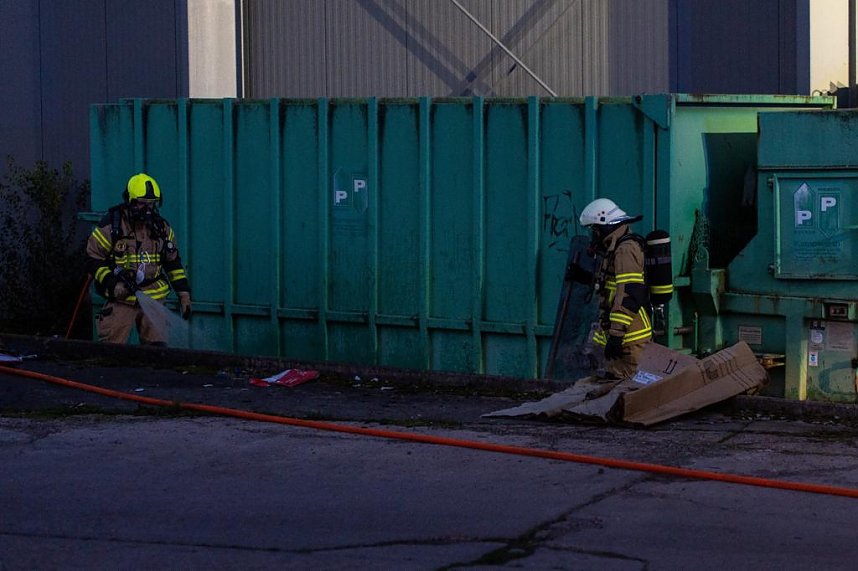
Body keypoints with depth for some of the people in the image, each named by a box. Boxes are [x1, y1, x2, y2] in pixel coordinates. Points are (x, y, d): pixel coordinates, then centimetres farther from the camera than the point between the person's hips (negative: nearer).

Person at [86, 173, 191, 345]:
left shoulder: (161, 228, 9)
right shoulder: (111, 225, -5)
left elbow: (173, 263, 17)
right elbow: (93, 258, -3)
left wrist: (184, 293, 12)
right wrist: (112, 283, -15)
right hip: (121, 299, -4)